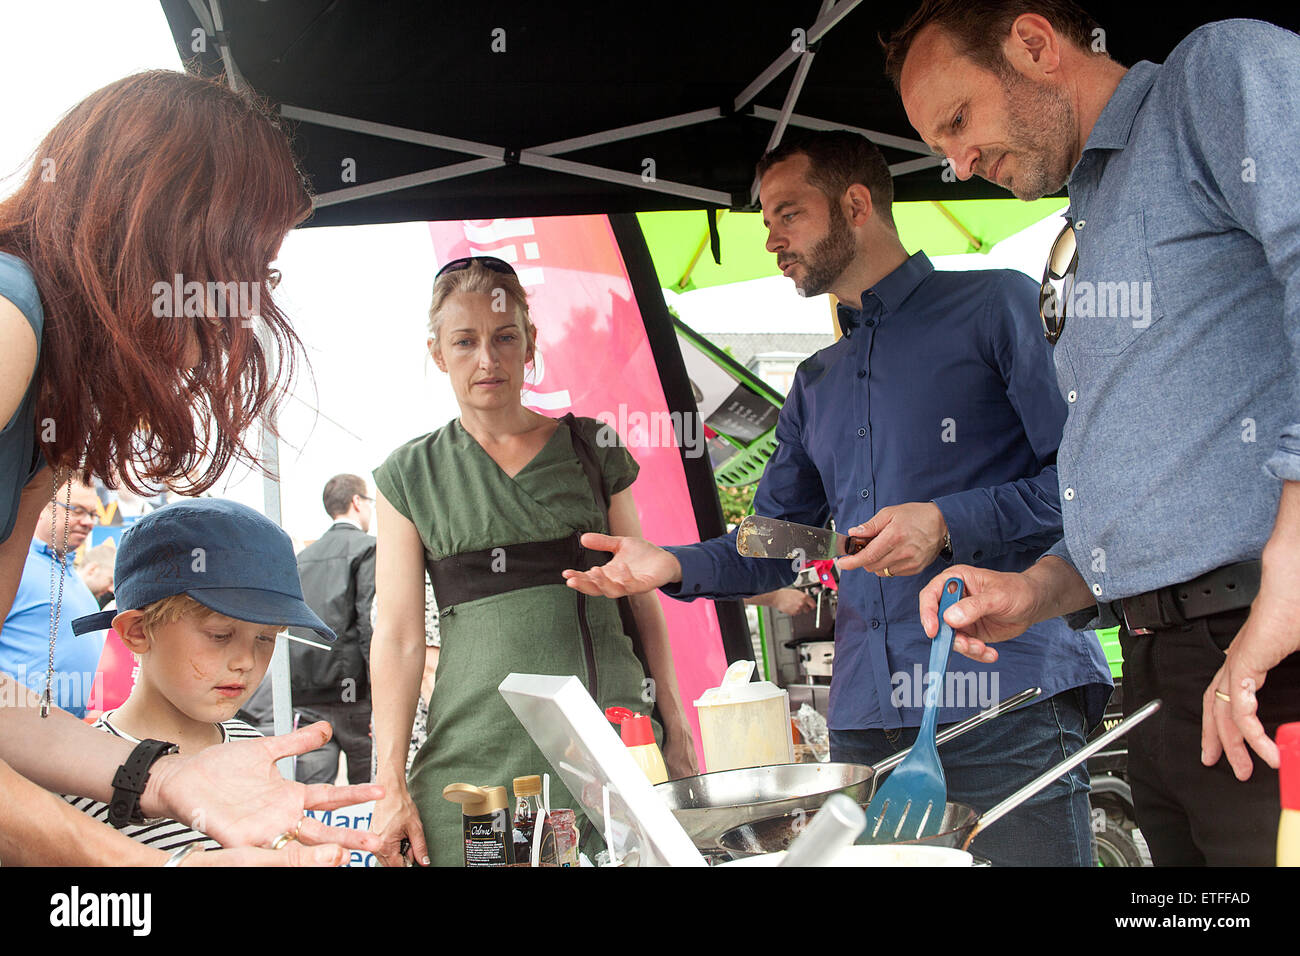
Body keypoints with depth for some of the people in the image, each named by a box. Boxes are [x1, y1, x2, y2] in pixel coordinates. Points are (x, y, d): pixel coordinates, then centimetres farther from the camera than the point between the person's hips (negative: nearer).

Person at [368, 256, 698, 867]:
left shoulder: (591, 448, 10)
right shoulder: (410, 475, 7)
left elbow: (642, 594, 12)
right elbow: (397, 635, 2)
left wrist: (674, 724, 5)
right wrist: (391, 784, -4)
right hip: (478, 746, -1)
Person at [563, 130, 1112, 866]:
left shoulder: (995, 305, 2)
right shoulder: (816, 385, 23)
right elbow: (773, 542, 22)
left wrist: (949, 524, -17)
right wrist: (674, 566, 4)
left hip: (1006, 700, -6)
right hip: (865, 718, 6)